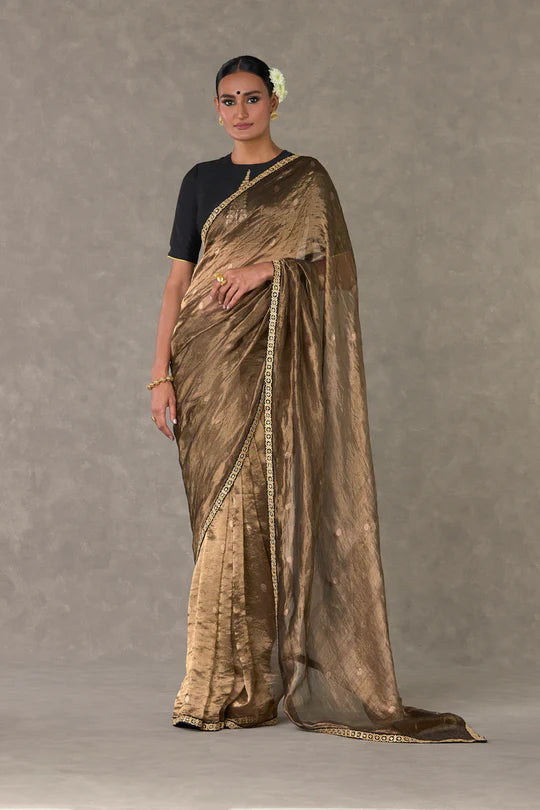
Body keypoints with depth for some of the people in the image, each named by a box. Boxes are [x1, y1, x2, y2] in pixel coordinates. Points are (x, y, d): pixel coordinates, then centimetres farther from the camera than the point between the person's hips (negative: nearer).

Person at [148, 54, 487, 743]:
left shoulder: (304, 177, 6)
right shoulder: (201, 181, 15)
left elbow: (334, 267, -2)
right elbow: (179, 278, 10)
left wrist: (264, 267, -17)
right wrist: (161, 372, 1)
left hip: (268, 363, -3)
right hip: (206, 362, 3)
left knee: (246, 511, -10)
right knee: (223, 514, 3)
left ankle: (233, 688, -5)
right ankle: (241, 681, 10)